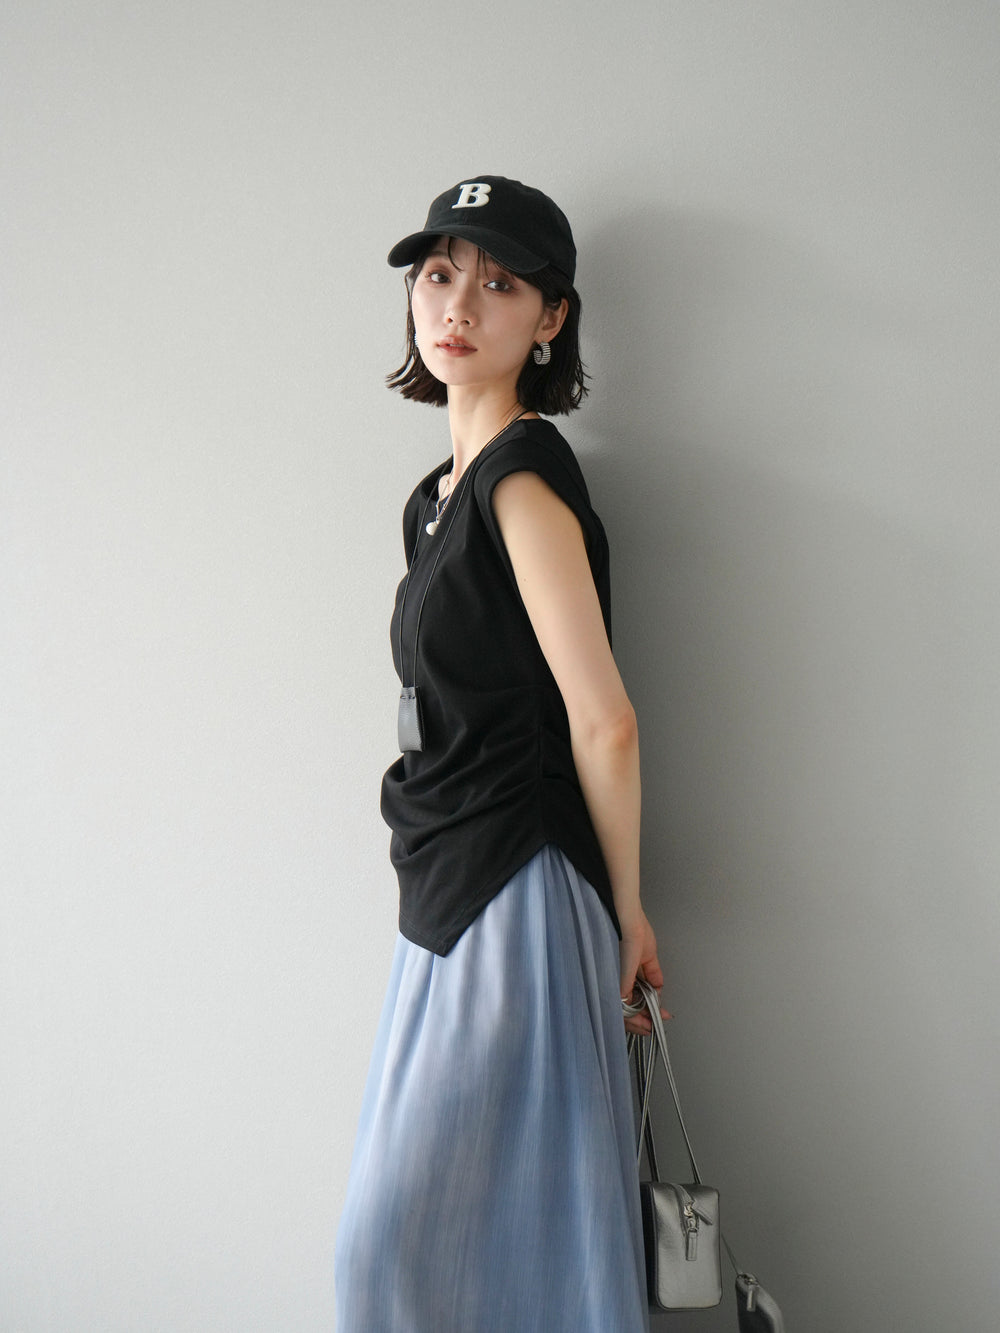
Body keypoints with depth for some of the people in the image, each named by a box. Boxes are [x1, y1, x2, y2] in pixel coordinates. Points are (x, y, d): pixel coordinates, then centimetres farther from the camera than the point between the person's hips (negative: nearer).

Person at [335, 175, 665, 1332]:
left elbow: (603, 722, -16)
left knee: (400, 1237, -1)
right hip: (450, 893, 9)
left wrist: (623, 910, -5)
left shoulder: (525, 477, -14)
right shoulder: (438, 493, 14)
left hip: (517, 898, -9)